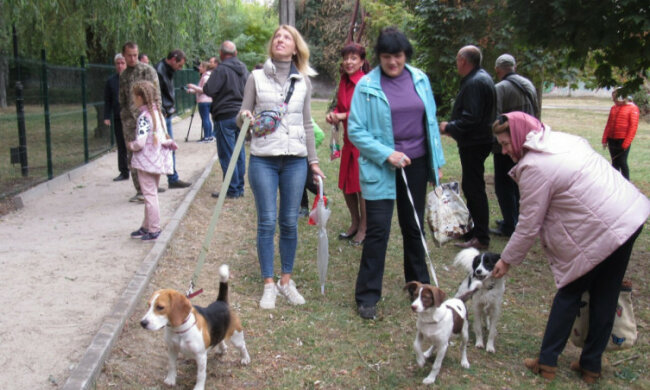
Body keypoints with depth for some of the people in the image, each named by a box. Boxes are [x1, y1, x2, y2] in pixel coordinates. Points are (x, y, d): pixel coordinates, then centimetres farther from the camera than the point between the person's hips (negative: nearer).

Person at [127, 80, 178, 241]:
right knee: (151, 194, 16)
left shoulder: (144, 117, -18)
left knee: (149, 195, 0)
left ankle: (154, 230, 6)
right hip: (158, 160, 9)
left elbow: (140, 143, -23)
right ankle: (146, 226, 27)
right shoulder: (158, 113, 8)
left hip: (146, 162, -9)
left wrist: (130, 145, -5)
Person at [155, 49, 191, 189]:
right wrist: (162, 112, -20)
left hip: (167, 115, 10)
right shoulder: (159, 71, -17)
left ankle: (173, 179, 23)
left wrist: (171, 108, 13)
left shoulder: (168, 70, 14)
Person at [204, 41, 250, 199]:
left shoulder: (221, 69, -13)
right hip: (241, 114, 7)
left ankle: (232, 190, 0)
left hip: (225, 116, -7)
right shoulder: (243, 69, 10)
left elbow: (209, 90, -17)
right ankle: (240, 188, 18)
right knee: (240, 153, 12)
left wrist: (204, 85, 3)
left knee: (227, 155, -2)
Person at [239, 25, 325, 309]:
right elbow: (241, 118, 7)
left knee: (290, 222, 5)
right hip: (263, 159, -2)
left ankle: (286, 280, 19)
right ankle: (268, 284, 10)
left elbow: (307, 125, 14)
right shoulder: (257, 77, 5)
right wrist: (244, 116, -17)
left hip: (295, 160, 2)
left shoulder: (303, 82, 10)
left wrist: (313, 161, 10)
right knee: (267, 221, -1)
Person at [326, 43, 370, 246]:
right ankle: (355, 223, 30)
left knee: (362, 185, 0)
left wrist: (343, 116, -26)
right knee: (346, 185, 13)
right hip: (349, 140, 8)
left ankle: (363, 229, 15)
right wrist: (333, 114, -4)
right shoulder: (343, 82, 9)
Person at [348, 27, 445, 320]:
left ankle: (418, 283, 33)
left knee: (414, 227, 16)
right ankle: (367, 296, 6)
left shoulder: (420, 79, 4)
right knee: (377, 230, -4)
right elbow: (355, 131, -9)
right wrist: (386, 154, -18)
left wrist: (437, 161, 9)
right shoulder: (367, 86, -8)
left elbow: (431, 122, 10)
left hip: (416, 164, 4)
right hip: (380, 169, -4)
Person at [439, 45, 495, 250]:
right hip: (480, 140, 11)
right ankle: (476, 230, 28)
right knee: (472, 187, 18)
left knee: (474, 188, -6)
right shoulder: (482, 77, 15)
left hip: (474, 144, -11)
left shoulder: (474, 83, -19)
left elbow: (471, 119, -26)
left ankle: (481, 237, 0)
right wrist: (452, 127, 15)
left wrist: (449, 127, -13)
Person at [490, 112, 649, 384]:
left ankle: (547, 362, 18)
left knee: (570, 292, 8)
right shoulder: (561, 138, 13)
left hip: (602, 233, -8)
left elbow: (529, 226, -10)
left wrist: (507, 260, 3)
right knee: (605, 298, 14)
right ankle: (591, 367, 26)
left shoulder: (534, 167, -13)